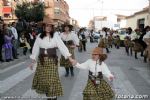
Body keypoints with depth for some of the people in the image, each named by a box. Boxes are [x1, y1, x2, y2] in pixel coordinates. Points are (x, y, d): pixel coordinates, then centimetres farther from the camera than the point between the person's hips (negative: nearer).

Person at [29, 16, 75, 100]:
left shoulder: (55, 36, -7)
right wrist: (33, 62, 8)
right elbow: (36, 49, 7)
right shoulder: (39, 36, 1)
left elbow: (62, 46, -14)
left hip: (52, 61, -3)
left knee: (52, 79, -3)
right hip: (42, 61, 3)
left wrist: (70, 58, -23)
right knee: (43, 79, 9)